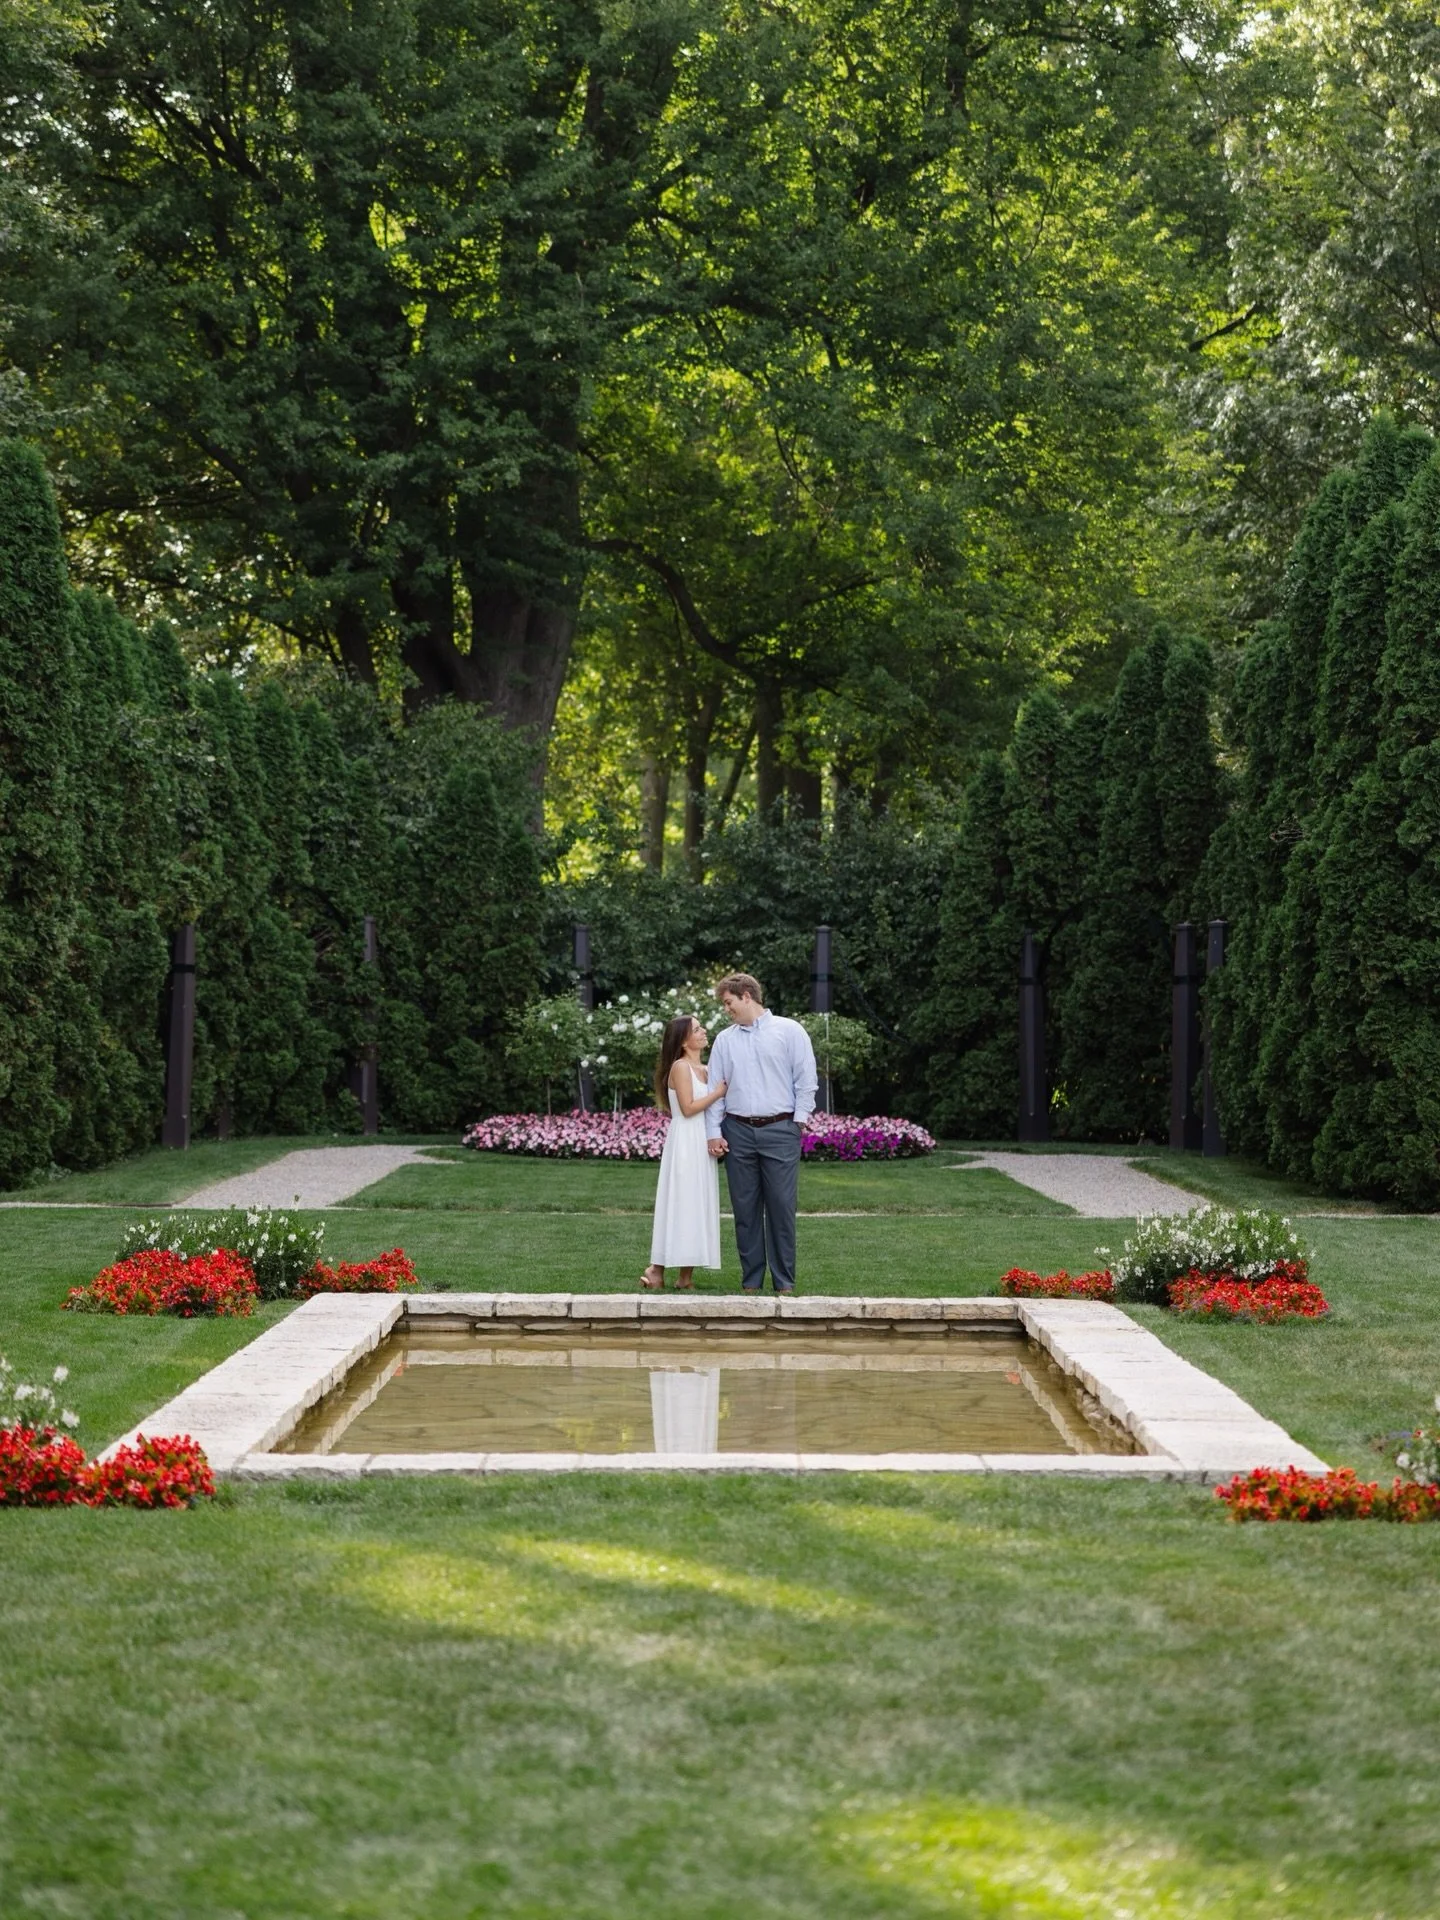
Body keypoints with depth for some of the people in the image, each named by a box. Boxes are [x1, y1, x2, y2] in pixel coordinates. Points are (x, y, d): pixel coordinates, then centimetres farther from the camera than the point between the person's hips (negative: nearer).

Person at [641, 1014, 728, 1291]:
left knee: (697, 1206, 6)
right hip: (685, 1142, -8)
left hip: (702, 1143, 8)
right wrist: (717, 1093, -10)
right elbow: (688, 1107, -16)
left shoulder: (704, 1070, 16)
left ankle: (687, 1274, 7)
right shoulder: (680, 1067, -9)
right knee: (681, 1205, -10)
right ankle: (657, 1268, -8)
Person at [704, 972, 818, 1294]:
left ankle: (784, 1281, 2)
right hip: (738, 1132, 3)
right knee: (745, 1208, 4)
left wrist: (800, 1119, -5)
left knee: (781, 1206, -4)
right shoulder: (725, 1040, 13)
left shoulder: (789, 1031, 3)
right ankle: (751, 1281, 10)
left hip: (780, 1131, -3)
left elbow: (806, 1078, 1)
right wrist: (714, 1132, 2)